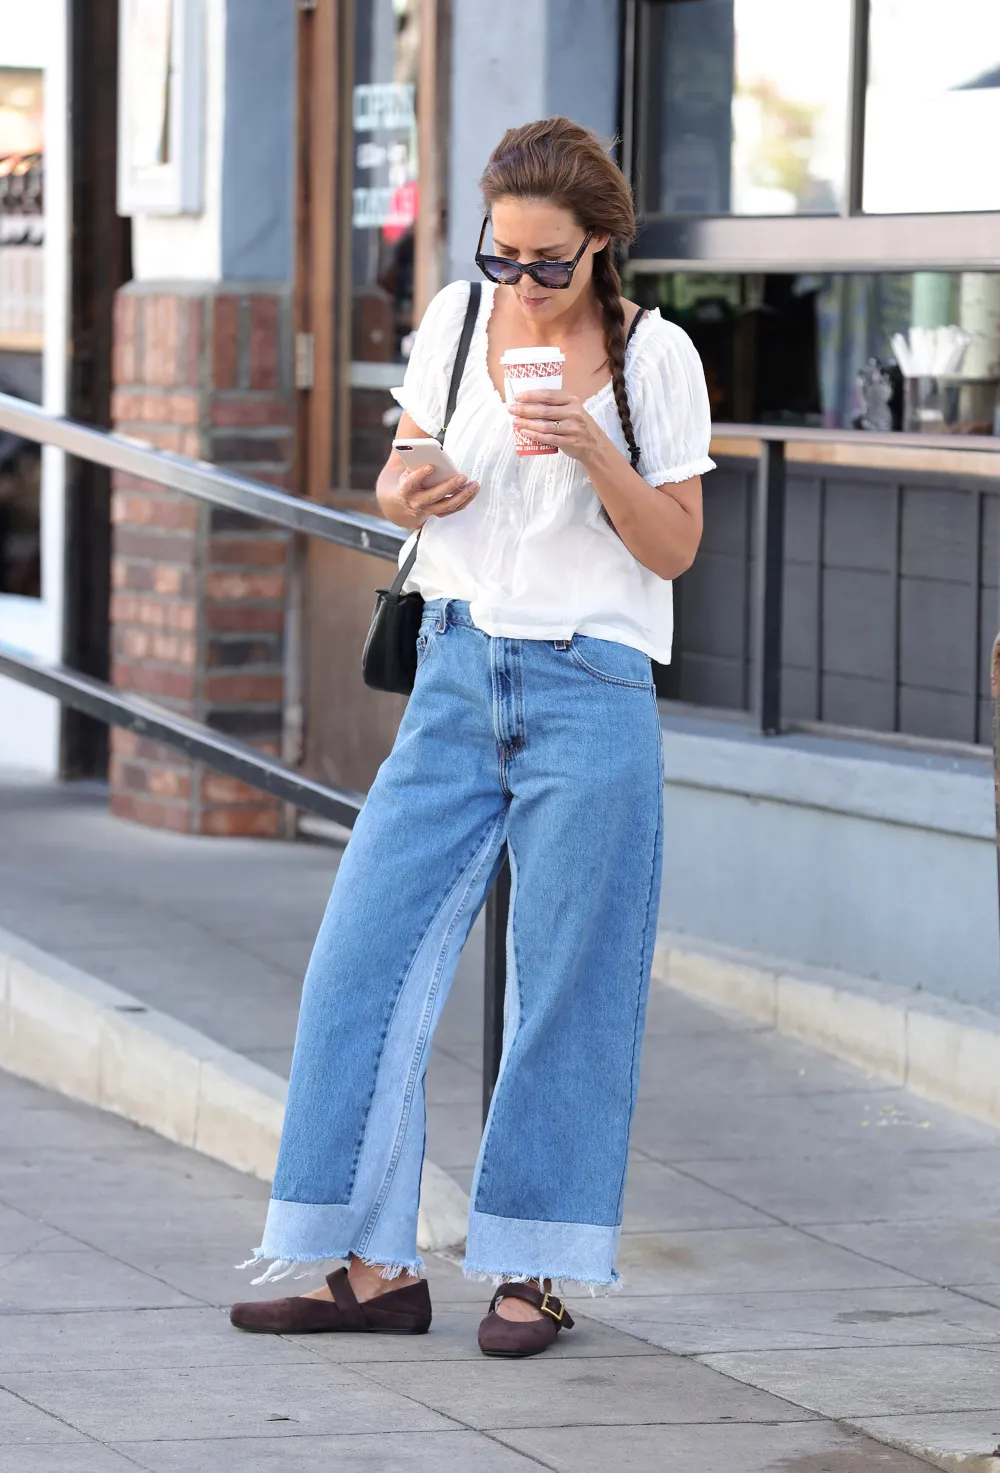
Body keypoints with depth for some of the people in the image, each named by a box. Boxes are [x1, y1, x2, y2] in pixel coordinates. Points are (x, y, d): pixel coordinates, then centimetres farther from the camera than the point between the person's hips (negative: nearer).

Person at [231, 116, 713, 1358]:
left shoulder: (654, 356, -5)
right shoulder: (456, 320, 5)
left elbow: (675, 548, -3)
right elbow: (398, 481, 14)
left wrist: (595, 452, -19)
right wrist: (408, 497, -9)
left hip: (590, 689, -4)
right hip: (457, 676, 4)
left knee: (564, 986, 0)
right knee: (367, 953, -3)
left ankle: (533, 1271, 10)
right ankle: (376, 1265, 4)